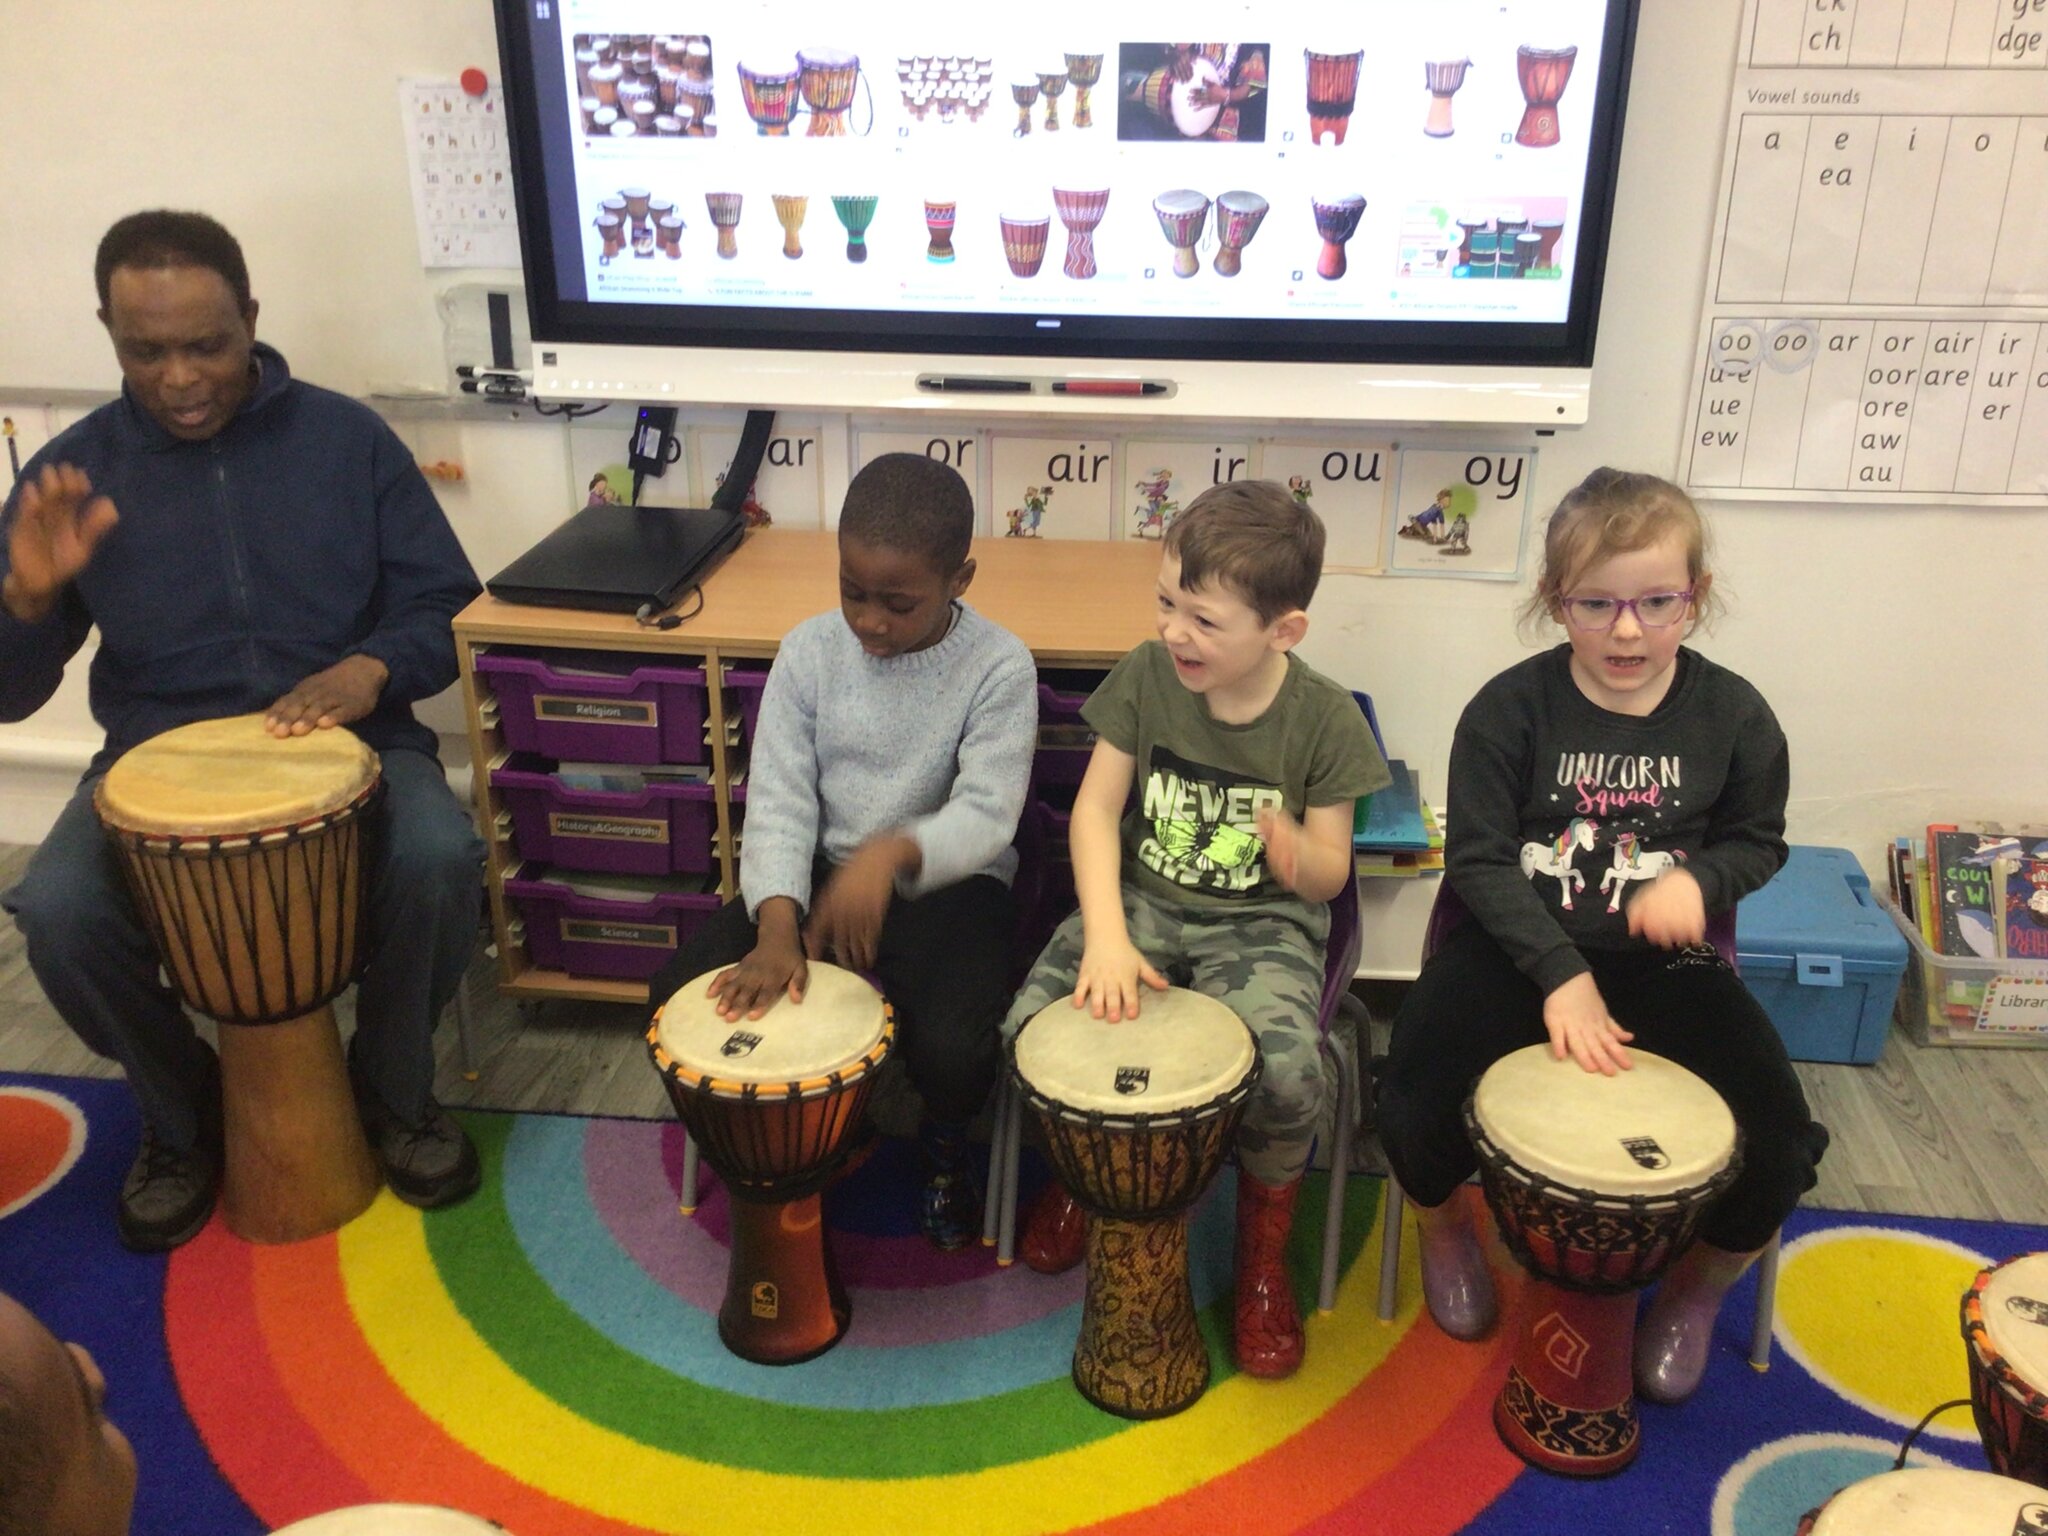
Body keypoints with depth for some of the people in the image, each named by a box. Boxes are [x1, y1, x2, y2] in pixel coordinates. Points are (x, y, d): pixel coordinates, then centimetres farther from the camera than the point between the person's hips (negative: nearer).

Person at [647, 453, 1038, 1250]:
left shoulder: (998, 667, -14)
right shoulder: (810, 650, -5)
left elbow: (985, 815, -22)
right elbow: (779, 799, -10)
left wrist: (892, 854, -43)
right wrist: (777, 925, -27)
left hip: (945, 882, -3)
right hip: (822, 873, 4)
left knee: (953, 1050, -29)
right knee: (681, 991, -15)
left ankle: (944, 1145, 13)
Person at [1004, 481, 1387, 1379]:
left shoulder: (1324, 718, -11)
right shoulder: (1147, 676, -6)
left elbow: (1329, 874, -3)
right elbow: (1096, 808, -7)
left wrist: (1298, 852, -30)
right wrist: (1106, 939, -21)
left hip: (1263, 924, -2)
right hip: (1143, 900, 3)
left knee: (1288, 1074, -31)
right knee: (1031, 1024, -21)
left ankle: (1262, 1254, 5)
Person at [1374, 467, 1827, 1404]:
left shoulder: (1732, 716, -4)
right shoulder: (1510, 709, -10)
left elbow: (1758, 839, 10)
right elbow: (1479, 860, -11)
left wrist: (1698, 878, -14)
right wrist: (1560, 974, -23)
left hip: (1668, 964, 2)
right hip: (1519, 949, -1)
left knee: (1776, 1157, -16)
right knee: (1417, 1100, -24)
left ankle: (1700, 1286, 21)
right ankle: (1444, 1224, 16)